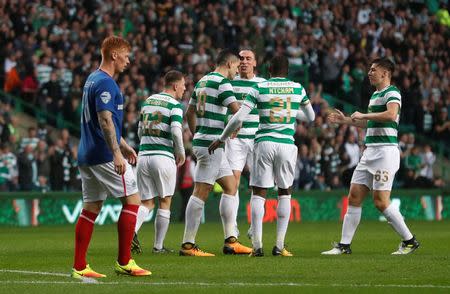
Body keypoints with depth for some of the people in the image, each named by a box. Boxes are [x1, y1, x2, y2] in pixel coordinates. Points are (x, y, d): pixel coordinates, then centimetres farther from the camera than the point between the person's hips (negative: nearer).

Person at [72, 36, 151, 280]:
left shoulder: (93, 79, 18)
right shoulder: (105, 83, -13)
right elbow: (105, 121, -23)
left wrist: (123, 145, 31)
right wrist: (116, 153, -27)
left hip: (87, 155, 10)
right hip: (104, 155, -10)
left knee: (91, 208, 8)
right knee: (132, 200, -3)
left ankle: (79, 267, 5)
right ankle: (124, 262, -3)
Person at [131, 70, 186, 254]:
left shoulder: (148, 101, 14)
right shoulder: (175, 105, -6)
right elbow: (176, 131, -18)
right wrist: (181, 153, -3)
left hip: (143, 155, 5)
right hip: (163, 157, -5)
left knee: (147, 203, 7)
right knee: (165, 203, 8)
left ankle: (132, 231, -20)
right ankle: (158, 246, 10)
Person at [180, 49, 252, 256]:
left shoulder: (202, 81, 15)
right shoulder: (222, 82, -12)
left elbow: (189, 113, 22)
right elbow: (238, 111, -21)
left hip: (201, 141, 10)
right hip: (212, 144, -10)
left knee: (230, 186, 13)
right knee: (201, 192, -8)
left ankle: (231, 240, 12)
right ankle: (188, 245, -7)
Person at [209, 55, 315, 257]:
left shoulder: (259, 88, 1)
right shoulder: (298, 89, 7)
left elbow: (239, 118, -4)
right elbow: (310, 117, 20)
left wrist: (221, 139, 7)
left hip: (264, 143, -1)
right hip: (287, 144, 1)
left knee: (258, 194, 5)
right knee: (285, 193, 13)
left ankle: (257, 245, -4)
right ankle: (279, 246, 7)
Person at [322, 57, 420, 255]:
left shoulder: (392, 93, -9)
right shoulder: (375, 95, 20)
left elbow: (391, 115, -29)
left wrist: (363, 115, -20)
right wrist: (345, 120, 30)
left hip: (386, 151, -9)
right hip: (370, 152, 9)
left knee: (381, 201, -12)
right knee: (354, 197, 4)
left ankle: (409, 241, 0)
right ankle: (344, 245, 7)